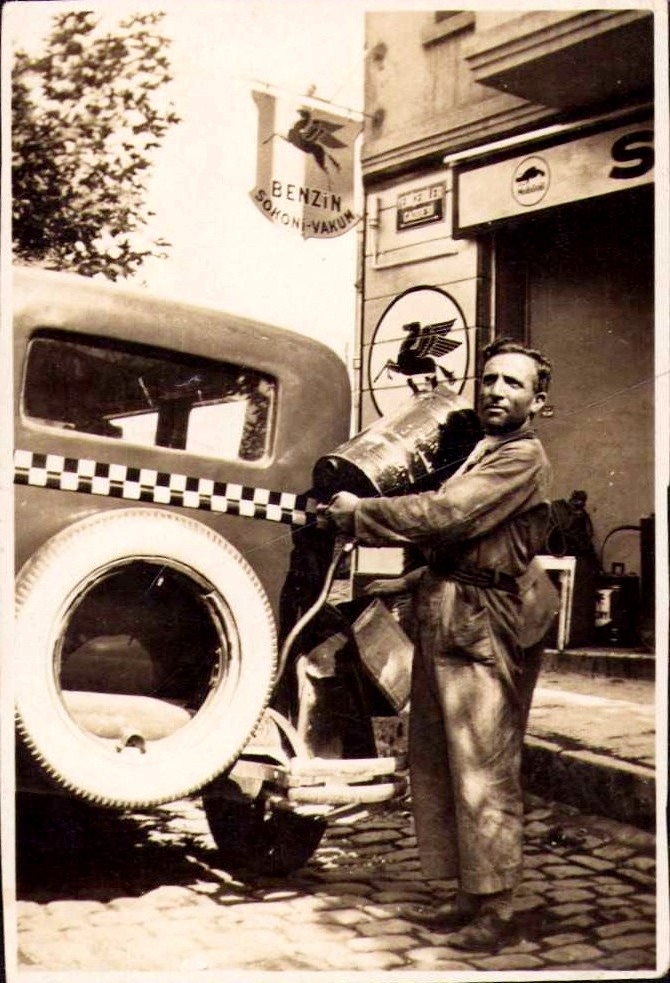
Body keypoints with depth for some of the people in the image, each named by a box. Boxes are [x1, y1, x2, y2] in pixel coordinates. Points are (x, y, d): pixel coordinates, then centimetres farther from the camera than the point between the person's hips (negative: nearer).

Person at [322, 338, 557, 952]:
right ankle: (469, 898, 22)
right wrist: (407, 583, 18)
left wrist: (357, 513, -10)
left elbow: (444, 515, -20)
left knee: (483, 773, -5)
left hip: (483, 630, -10)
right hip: (444, 619, 10)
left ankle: (495, 912, 6)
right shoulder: (482, 451, 22)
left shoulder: (523, 458, -10)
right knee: (434, 764, 12)